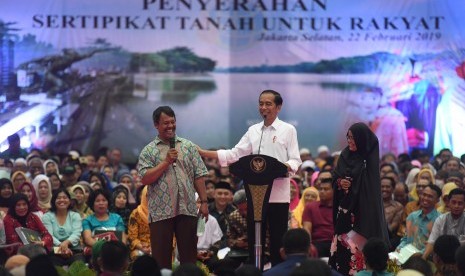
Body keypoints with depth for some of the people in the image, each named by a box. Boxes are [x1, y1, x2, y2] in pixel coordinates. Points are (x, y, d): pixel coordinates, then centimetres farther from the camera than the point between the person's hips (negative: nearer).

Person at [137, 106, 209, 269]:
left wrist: (204, 202, 2)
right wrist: (166, 161, -11)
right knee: (161, 256, 2)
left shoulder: (188, 146, 11)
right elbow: (145, 179, -8)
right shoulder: (148, 151, 3)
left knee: (189, 255, 6)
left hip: (187, 209, 2)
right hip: (161, 212, -2)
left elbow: (199, 176, 9)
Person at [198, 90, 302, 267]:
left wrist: (285, 167, -26)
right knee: (254, 239, 7)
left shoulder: (288, 130, 0)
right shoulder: (253, 131, 12)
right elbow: (234, 154, 9)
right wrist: (203, 153, 1)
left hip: (278, 194, -4)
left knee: (277, 241, 0)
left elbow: (295, 160, -3)